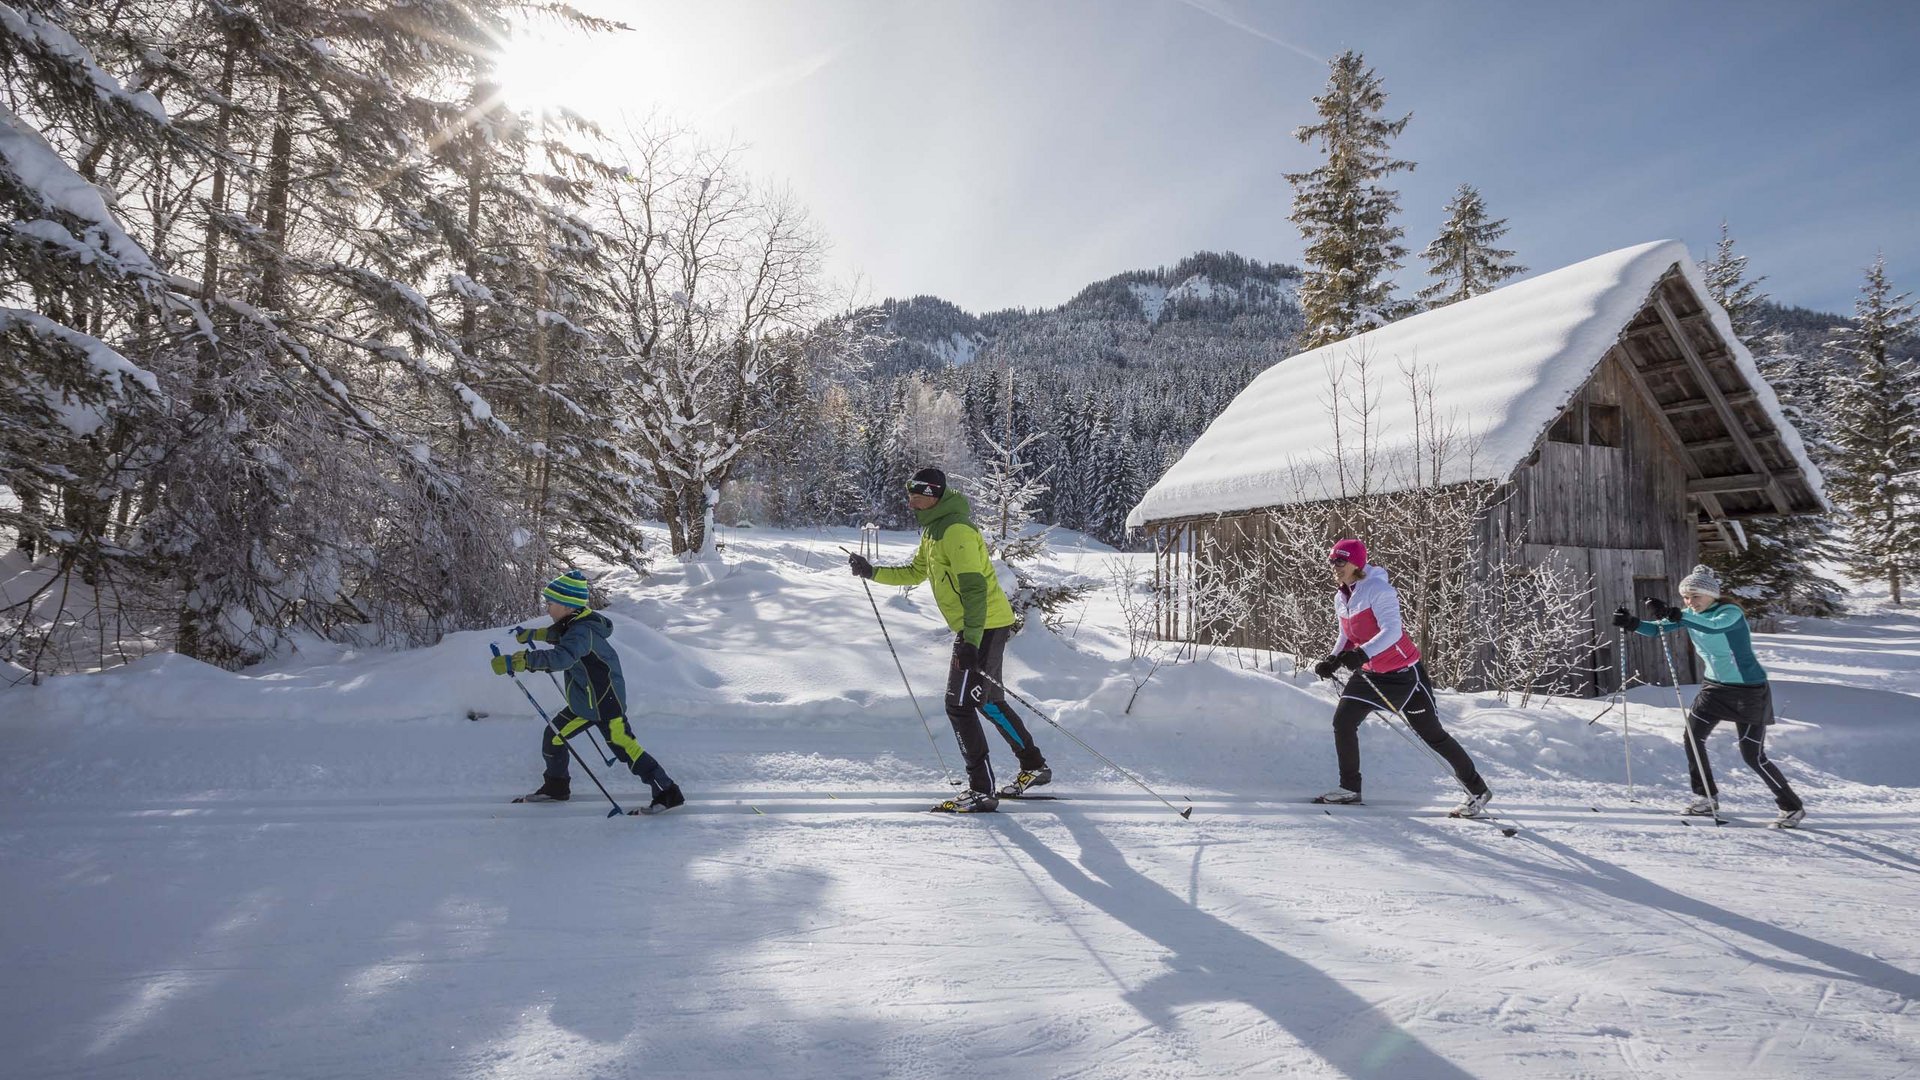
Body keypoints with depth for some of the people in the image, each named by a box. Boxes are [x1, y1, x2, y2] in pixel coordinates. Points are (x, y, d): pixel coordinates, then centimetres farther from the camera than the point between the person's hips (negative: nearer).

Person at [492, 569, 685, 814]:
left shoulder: (582, 631, -27)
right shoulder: (574, 623, 4)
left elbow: (561, 657, -45)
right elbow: (558, 634, 29)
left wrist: (517, 661, -49)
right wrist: (532, 635, 40)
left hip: (606, 703, -10)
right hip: (585, 702, 10)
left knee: (625, 748, -7)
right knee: (553, 736, 14)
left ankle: (668, 793, -1)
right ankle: (556, 787, 33)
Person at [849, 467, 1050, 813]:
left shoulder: (955, 531, -19)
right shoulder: (934, 530, 14)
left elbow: (975, 588, -25)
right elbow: (914, 573, 26)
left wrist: (971, 642, -30)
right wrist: (871, 572, 17)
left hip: (983, 628, -11)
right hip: (976, 627, 11)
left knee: (959, 706, -8)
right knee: (989, 702, 19)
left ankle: (981, 791, -3)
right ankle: (1035, 767, 32)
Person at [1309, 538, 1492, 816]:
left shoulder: (1376, 588, -19)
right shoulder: (1340, 597, 6)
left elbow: (1392, 630, -28)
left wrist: (1362, 654, -40)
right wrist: (1332, 660, -2)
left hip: (1403, 671, -7)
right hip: (1369, 673, 7)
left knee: (1431, 733, 0)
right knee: (1343, 721, -6)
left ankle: (1478, 791, 16)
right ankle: (1350, 788, 7)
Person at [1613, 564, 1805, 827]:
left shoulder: (1731, 612, -21)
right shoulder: (1690, 615, -1)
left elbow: (1714, 626, -43)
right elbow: (1657, 628, -12)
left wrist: (1675, 615, -56)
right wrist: (1632, 622, -32)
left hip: (1749, 690, -7)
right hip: (1715, 686, 7)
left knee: (1753, 756, -3)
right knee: (1693, 737, -2)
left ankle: (1792, 807, 16)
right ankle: (1706, 800, 12)